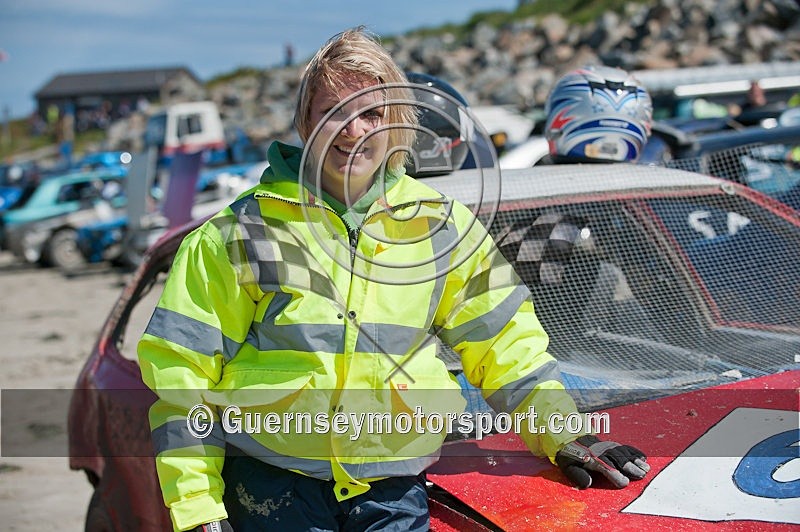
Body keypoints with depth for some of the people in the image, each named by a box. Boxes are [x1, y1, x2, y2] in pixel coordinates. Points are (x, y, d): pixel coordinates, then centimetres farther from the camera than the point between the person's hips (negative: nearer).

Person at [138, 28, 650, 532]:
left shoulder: (439, 225, 6)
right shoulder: (242, 232, -2)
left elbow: (505, 342, 12)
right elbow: (181, 370, -2)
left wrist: (563, 432, 0)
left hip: (394, 489, 3)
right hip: (272, 487, -2)